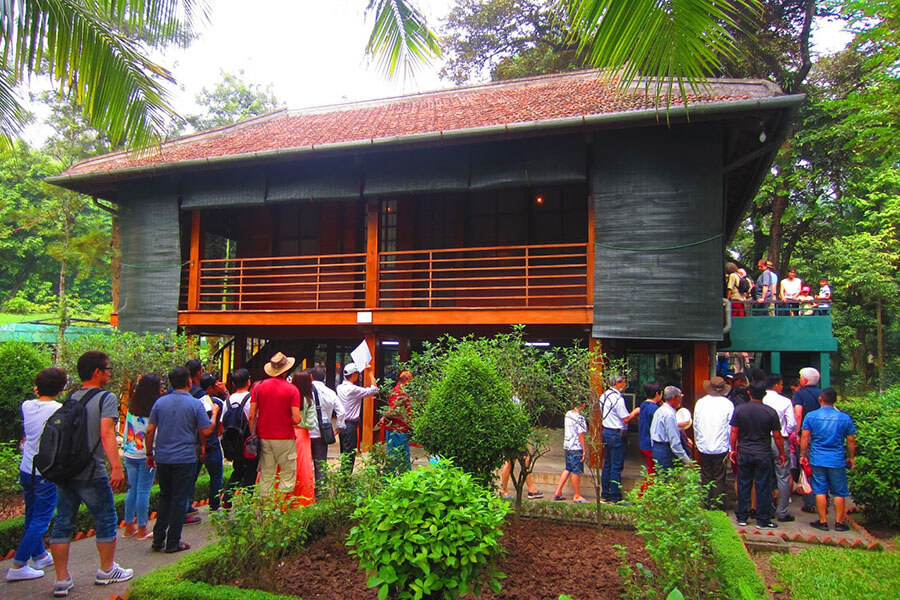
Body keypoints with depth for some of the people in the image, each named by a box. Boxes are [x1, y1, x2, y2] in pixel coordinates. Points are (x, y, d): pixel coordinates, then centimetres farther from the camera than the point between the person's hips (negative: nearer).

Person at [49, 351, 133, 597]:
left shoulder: (71, 399, 10)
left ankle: (62, 580, 15)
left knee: (62, 523, 11)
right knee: (106, 521, 10)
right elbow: (106, 434, -22)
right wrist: (117, 467, -26)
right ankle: (106, 571, 24)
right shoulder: (106, 398, -11)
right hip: (91, 473, -7)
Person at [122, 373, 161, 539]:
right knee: (143, 491, 2)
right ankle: (142, 529, 9)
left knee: (132, 489, 14)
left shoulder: (131, 406, 2)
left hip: (129, 453, 6)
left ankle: (129, 527, 22)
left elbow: (125, 430, 9)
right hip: (146, 455, -6)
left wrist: (125, 447, 19)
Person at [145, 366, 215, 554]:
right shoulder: (195, 404, -9)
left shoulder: (160, 402, 2)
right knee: (179, 500, 5)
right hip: (185, 459, -4)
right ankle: (173, 542, 10)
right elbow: (206, 431, -8)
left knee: (164, 497, 18)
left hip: (162, 458, 4)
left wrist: (149, 454, 14)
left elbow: (150, 430, 3)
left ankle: (158, 540, 20)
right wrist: (214, 413, 9)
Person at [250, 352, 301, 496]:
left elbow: (252, 416, 0)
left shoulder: (259, 387, 0)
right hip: (285, 438, -4)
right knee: (288, 475, 7)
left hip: (264, 437, 4)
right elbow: (296, 419, -13)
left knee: (266, 476, 13)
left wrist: (253, 436, 9)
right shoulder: (292, 390, -9)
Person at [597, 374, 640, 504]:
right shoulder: (618, 398, -19)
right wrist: (635, 412, 1)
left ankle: (604, 495, 21)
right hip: (617, 434, -9)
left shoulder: (604, 396, 10)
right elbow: (626, 419, -18)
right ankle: (615, 498, 4)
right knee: (616, 467, -2)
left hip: (606, 431, 9)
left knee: (607, 465, 15)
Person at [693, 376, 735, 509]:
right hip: (721, 447, -2)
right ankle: (717, 507, 9)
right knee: (719, 479, 6)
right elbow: (731, 427, -4)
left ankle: (706, 505, 17)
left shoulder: (700, 403, 1)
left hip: (703, 447, 2)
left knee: (705, 478, 12)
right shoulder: (728, 404, -7)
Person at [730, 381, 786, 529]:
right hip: (763, 454, -2)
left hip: (744, 453, 2)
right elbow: (777, 436, -4)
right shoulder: (770, 412, -9)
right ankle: (763, 520, 12)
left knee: (743, 485, 11)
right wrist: (781, 454, 8)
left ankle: (742, 517, 19)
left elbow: (734, 432, -2)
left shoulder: (739, 410, -4)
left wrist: (733, 449, 10)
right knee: (763, 487, 5)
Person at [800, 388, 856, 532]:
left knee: (820, 491, 6)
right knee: (839, 492, 10)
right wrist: (851, 457, 16)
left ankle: (823, 521, 11)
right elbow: (851, 440, 2)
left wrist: (803, 455, 5)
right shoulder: (845, 418, -3)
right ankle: (839, 522, 15)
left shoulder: (811, 416, -5)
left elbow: (805, 437, -4)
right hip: (837, 461, 0)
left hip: (818, 460, 0)